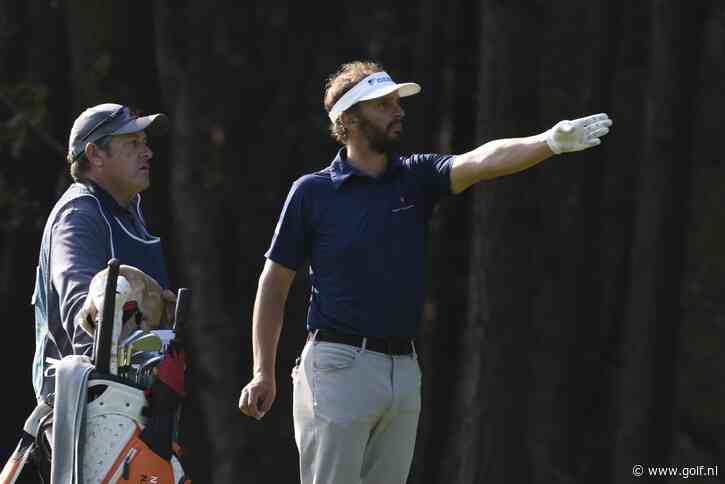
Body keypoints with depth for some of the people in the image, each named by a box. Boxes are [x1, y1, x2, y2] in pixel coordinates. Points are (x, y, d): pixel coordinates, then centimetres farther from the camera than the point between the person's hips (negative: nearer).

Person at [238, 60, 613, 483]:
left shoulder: (415, 178, 8)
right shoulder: (312, 192, -1)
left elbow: (480, 162, -10)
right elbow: (275, 283, 3)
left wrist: (551, 142, -29)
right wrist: (264, 374, -1)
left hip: (404, 369, 5)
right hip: (338, 365, -5)